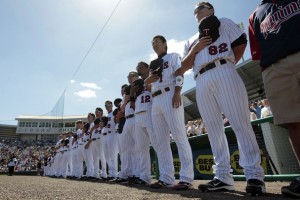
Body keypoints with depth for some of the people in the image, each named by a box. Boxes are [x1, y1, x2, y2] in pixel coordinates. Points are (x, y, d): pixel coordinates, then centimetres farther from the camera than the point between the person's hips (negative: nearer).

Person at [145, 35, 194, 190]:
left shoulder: (173, 56, 15)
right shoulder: (153, 64, 31)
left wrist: (177, 93, -18)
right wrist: (147, 81, 3)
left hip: (170, 96, -7)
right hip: (155, 101, 7)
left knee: (179, 136, -13)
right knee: (159, 141, 2)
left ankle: (186, 178, -11)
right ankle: (166, 178, 6)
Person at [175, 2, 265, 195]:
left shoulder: (224, 23, 22)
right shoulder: (191, 40, 30)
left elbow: (241, 43, 9)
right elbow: (185, 66, 18)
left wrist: (228, 66, 4)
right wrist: (195, 49, 3)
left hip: (223, 72, -4)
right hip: (201, 81, 5)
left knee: (240, 122, -13)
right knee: (213, 128, -3)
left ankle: (254, 174, -10)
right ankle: (223, 177, 0)